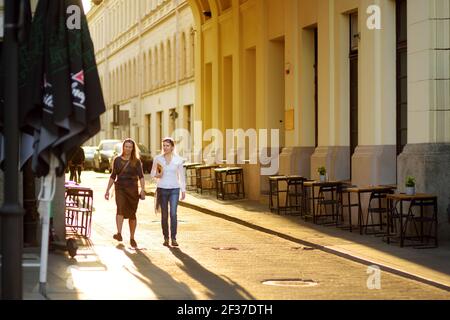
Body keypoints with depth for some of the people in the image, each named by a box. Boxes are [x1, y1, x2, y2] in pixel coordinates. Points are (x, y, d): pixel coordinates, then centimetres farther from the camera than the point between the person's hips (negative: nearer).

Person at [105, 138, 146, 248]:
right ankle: (119, 234, -37)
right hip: (120, 188, 0)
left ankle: (132, 238, 19)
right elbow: (113, 176, 15)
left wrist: (143, 190, -19)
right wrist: (107, 190, 11)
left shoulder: (136, 161, 4)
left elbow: (141, 176, -6)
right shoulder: (117, 160, 9)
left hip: (132, 189, 0)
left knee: (132, 214, 5)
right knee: (120, 208, -25)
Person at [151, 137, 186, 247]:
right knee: (164, 215, 4)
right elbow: (152, 173, 10)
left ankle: (173, 238, -8)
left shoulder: (178, 159, 1)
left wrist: (183, 190, 6)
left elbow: (181, 175, 8)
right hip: (162, 189, 1)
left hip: (174, 189, -1)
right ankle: (166, 238, 14)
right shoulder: (157, 159, 1)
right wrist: (157, 175, -13)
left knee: (173, 213, -12)